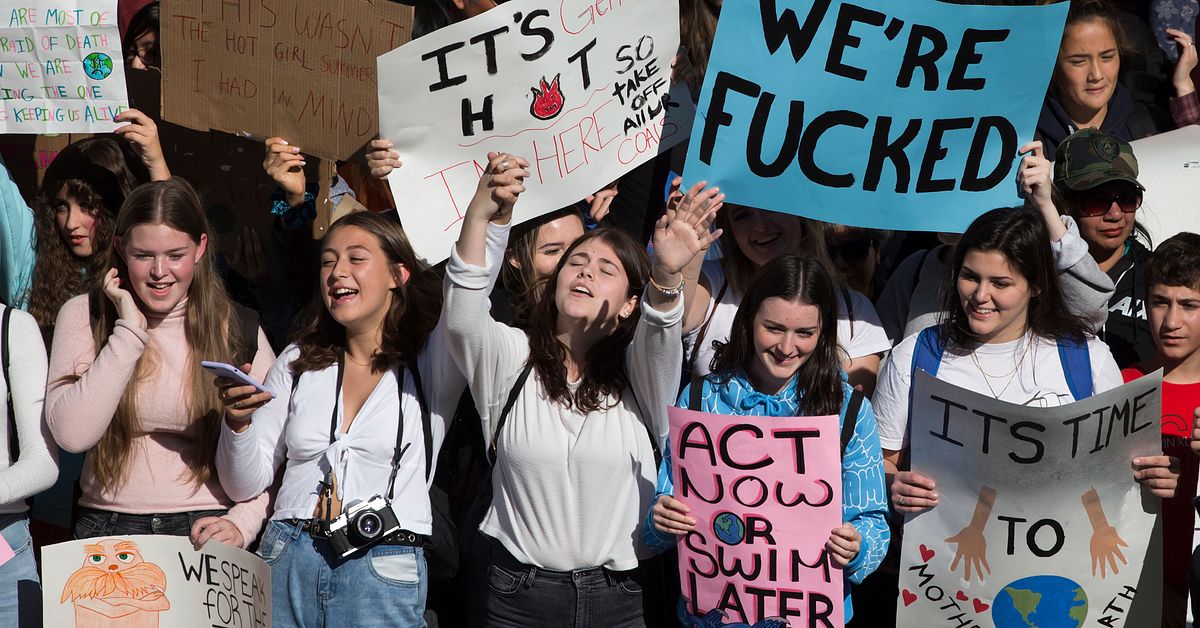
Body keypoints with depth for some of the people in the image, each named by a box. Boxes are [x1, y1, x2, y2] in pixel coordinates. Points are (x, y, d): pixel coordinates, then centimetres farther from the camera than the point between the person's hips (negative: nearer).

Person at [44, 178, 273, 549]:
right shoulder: (84, 316, 4)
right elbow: (72, 435, -10)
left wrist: (242, 523, -10)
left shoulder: (240, 330, 4)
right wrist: (130, 330, -9)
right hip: (109, 529, 1)